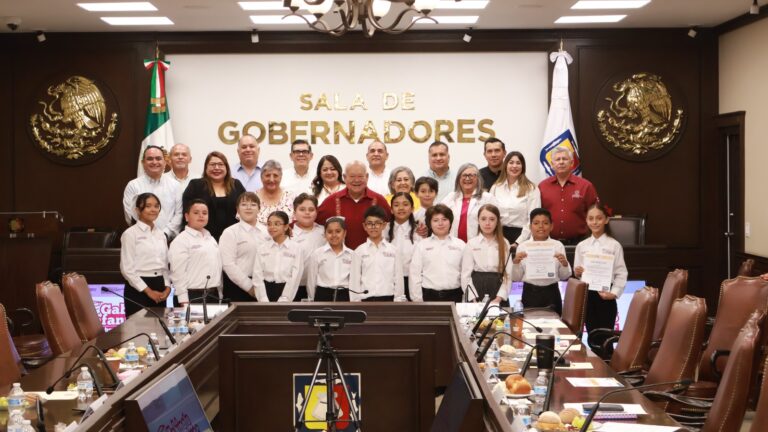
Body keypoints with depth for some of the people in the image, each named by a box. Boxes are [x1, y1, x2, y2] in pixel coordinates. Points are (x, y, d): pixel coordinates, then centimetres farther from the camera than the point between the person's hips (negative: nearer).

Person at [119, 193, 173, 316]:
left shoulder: (161, 234, 12)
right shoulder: (130, 234, -6)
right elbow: (127, 268, -11)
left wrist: (167, 287, 0)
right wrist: (148, 290, -12)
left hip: (159, 287, 6)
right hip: (138, 289, -6)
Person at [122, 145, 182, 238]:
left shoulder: (174, 185, 11)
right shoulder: (133, 186, 5)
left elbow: (179, 214, 5)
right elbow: (130, 216, -1)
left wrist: (166, 233, -7)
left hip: (169, 239, 2)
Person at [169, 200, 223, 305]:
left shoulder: (211, 239, 17)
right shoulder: (180, 241, -6)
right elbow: (178, 273, -13)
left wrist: (220, 295, 15)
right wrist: (184, 301, -18)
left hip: (214, 295, 7)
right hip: (193, 296, -7)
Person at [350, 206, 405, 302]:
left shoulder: (393, 250, 4)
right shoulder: (359, 251, 3)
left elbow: (398, 278, 4)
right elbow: (354, 280, 3)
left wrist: (399, 301, 0)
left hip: (388, 300, 0)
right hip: (366, 300, 0)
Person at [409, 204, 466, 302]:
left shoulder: (460, 245, 6)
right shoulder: (421, 246, 4)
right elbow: (414, 274, 2)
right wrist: (417, 301, -3)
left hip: (454, 296, 1)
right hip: (429, 296, -1)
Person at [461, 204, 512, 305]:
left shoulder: (505, 244, 3)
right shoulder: (471, 244, 2)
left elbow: (508, 274, -3)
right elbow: (466, 275, -2)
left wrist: (499, 297, -13)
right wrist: (474, 299, -11)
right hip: (477, 289, 0)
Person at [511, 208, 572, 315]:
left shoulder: (558, 245, 4)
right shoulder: (523, 246, 2)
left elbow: (564, 276, 7)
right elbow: (516, 278, 3)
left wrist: (565, 264, -11)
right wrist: (515, 262, -13)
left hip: (551, 292, 1)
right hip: (530, 293, -1)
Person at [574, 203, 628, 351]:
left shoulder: (614, 246, -3)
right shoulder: (581, 246, 7)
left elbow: (621, 273, -5)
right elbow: (576, 273, 12)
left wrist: (614, 293, -16)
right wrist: (577, 272, -10)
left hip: (605, 296, -3)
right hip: (587, 295, 3)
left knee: (605, 336, -2)